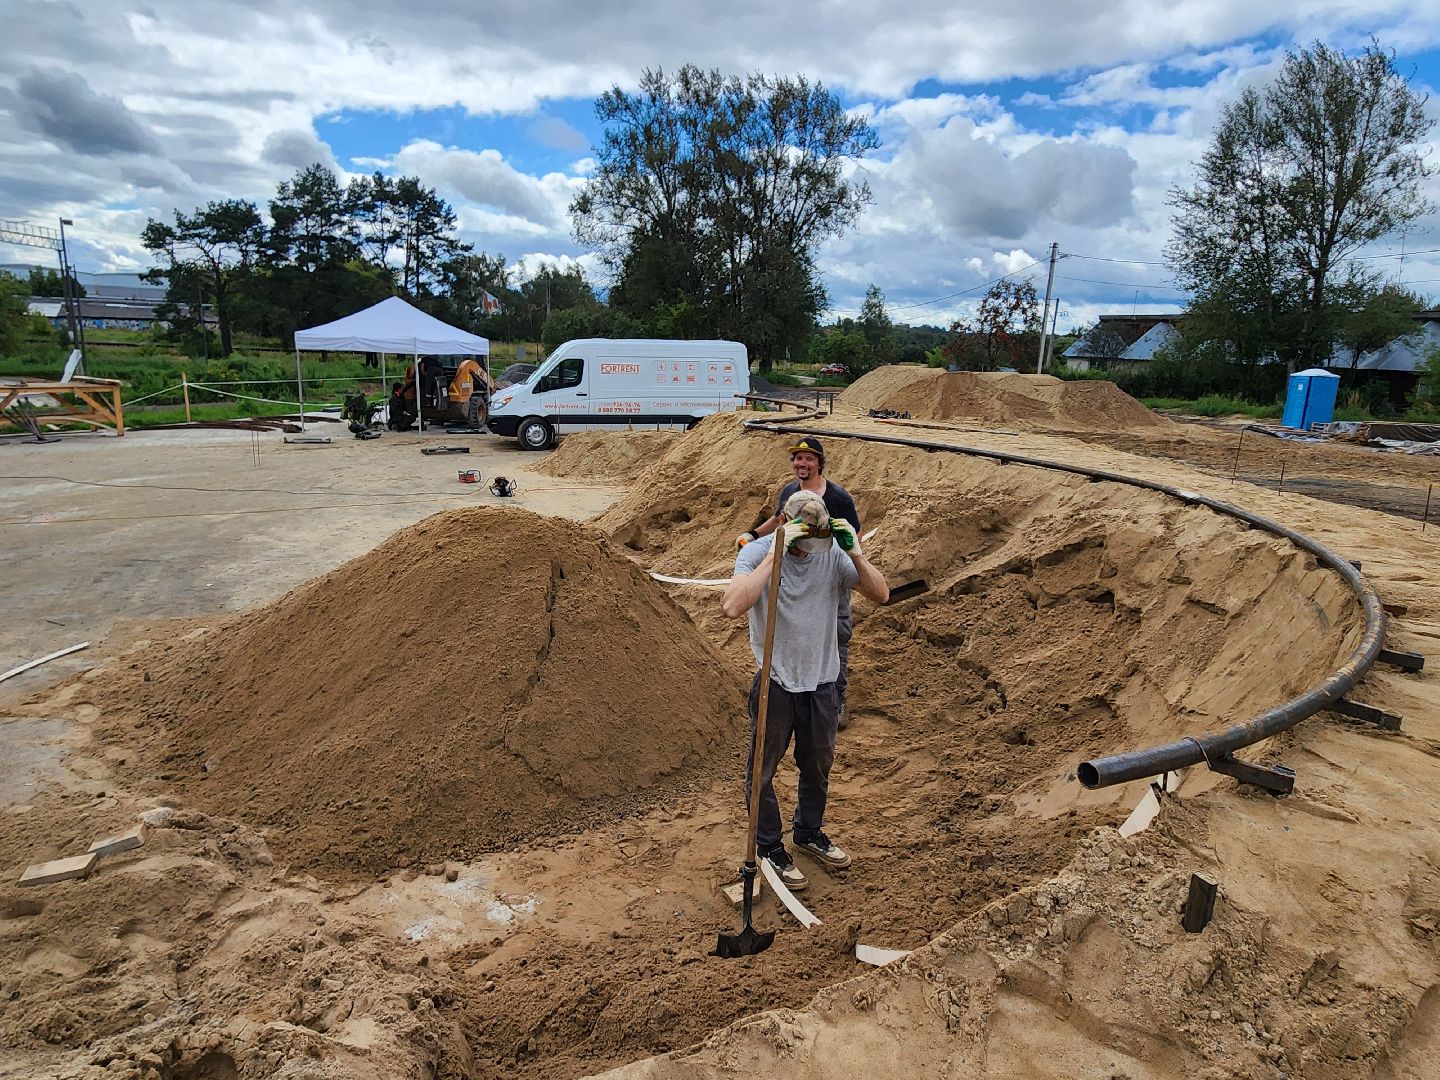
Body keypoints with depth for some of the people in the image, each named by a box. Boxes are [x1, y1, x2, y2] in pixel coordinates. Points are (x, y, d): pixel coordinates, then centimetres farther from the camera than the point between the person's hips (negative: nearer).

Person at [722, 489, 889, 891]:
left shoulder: (833, 553, -6)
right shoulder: (756, 553, -18)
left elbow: (881, 594, -9)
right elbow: (732, 606, -35)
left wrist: (855, 551, -23)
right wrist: (775, 554, -36)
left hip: (821, 680, 4)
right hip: (775, 682, -4)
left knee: (818, 764, 22)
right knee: (763, 770, 11)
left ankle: (809, 833, 46)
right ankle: (770, 847, 33)